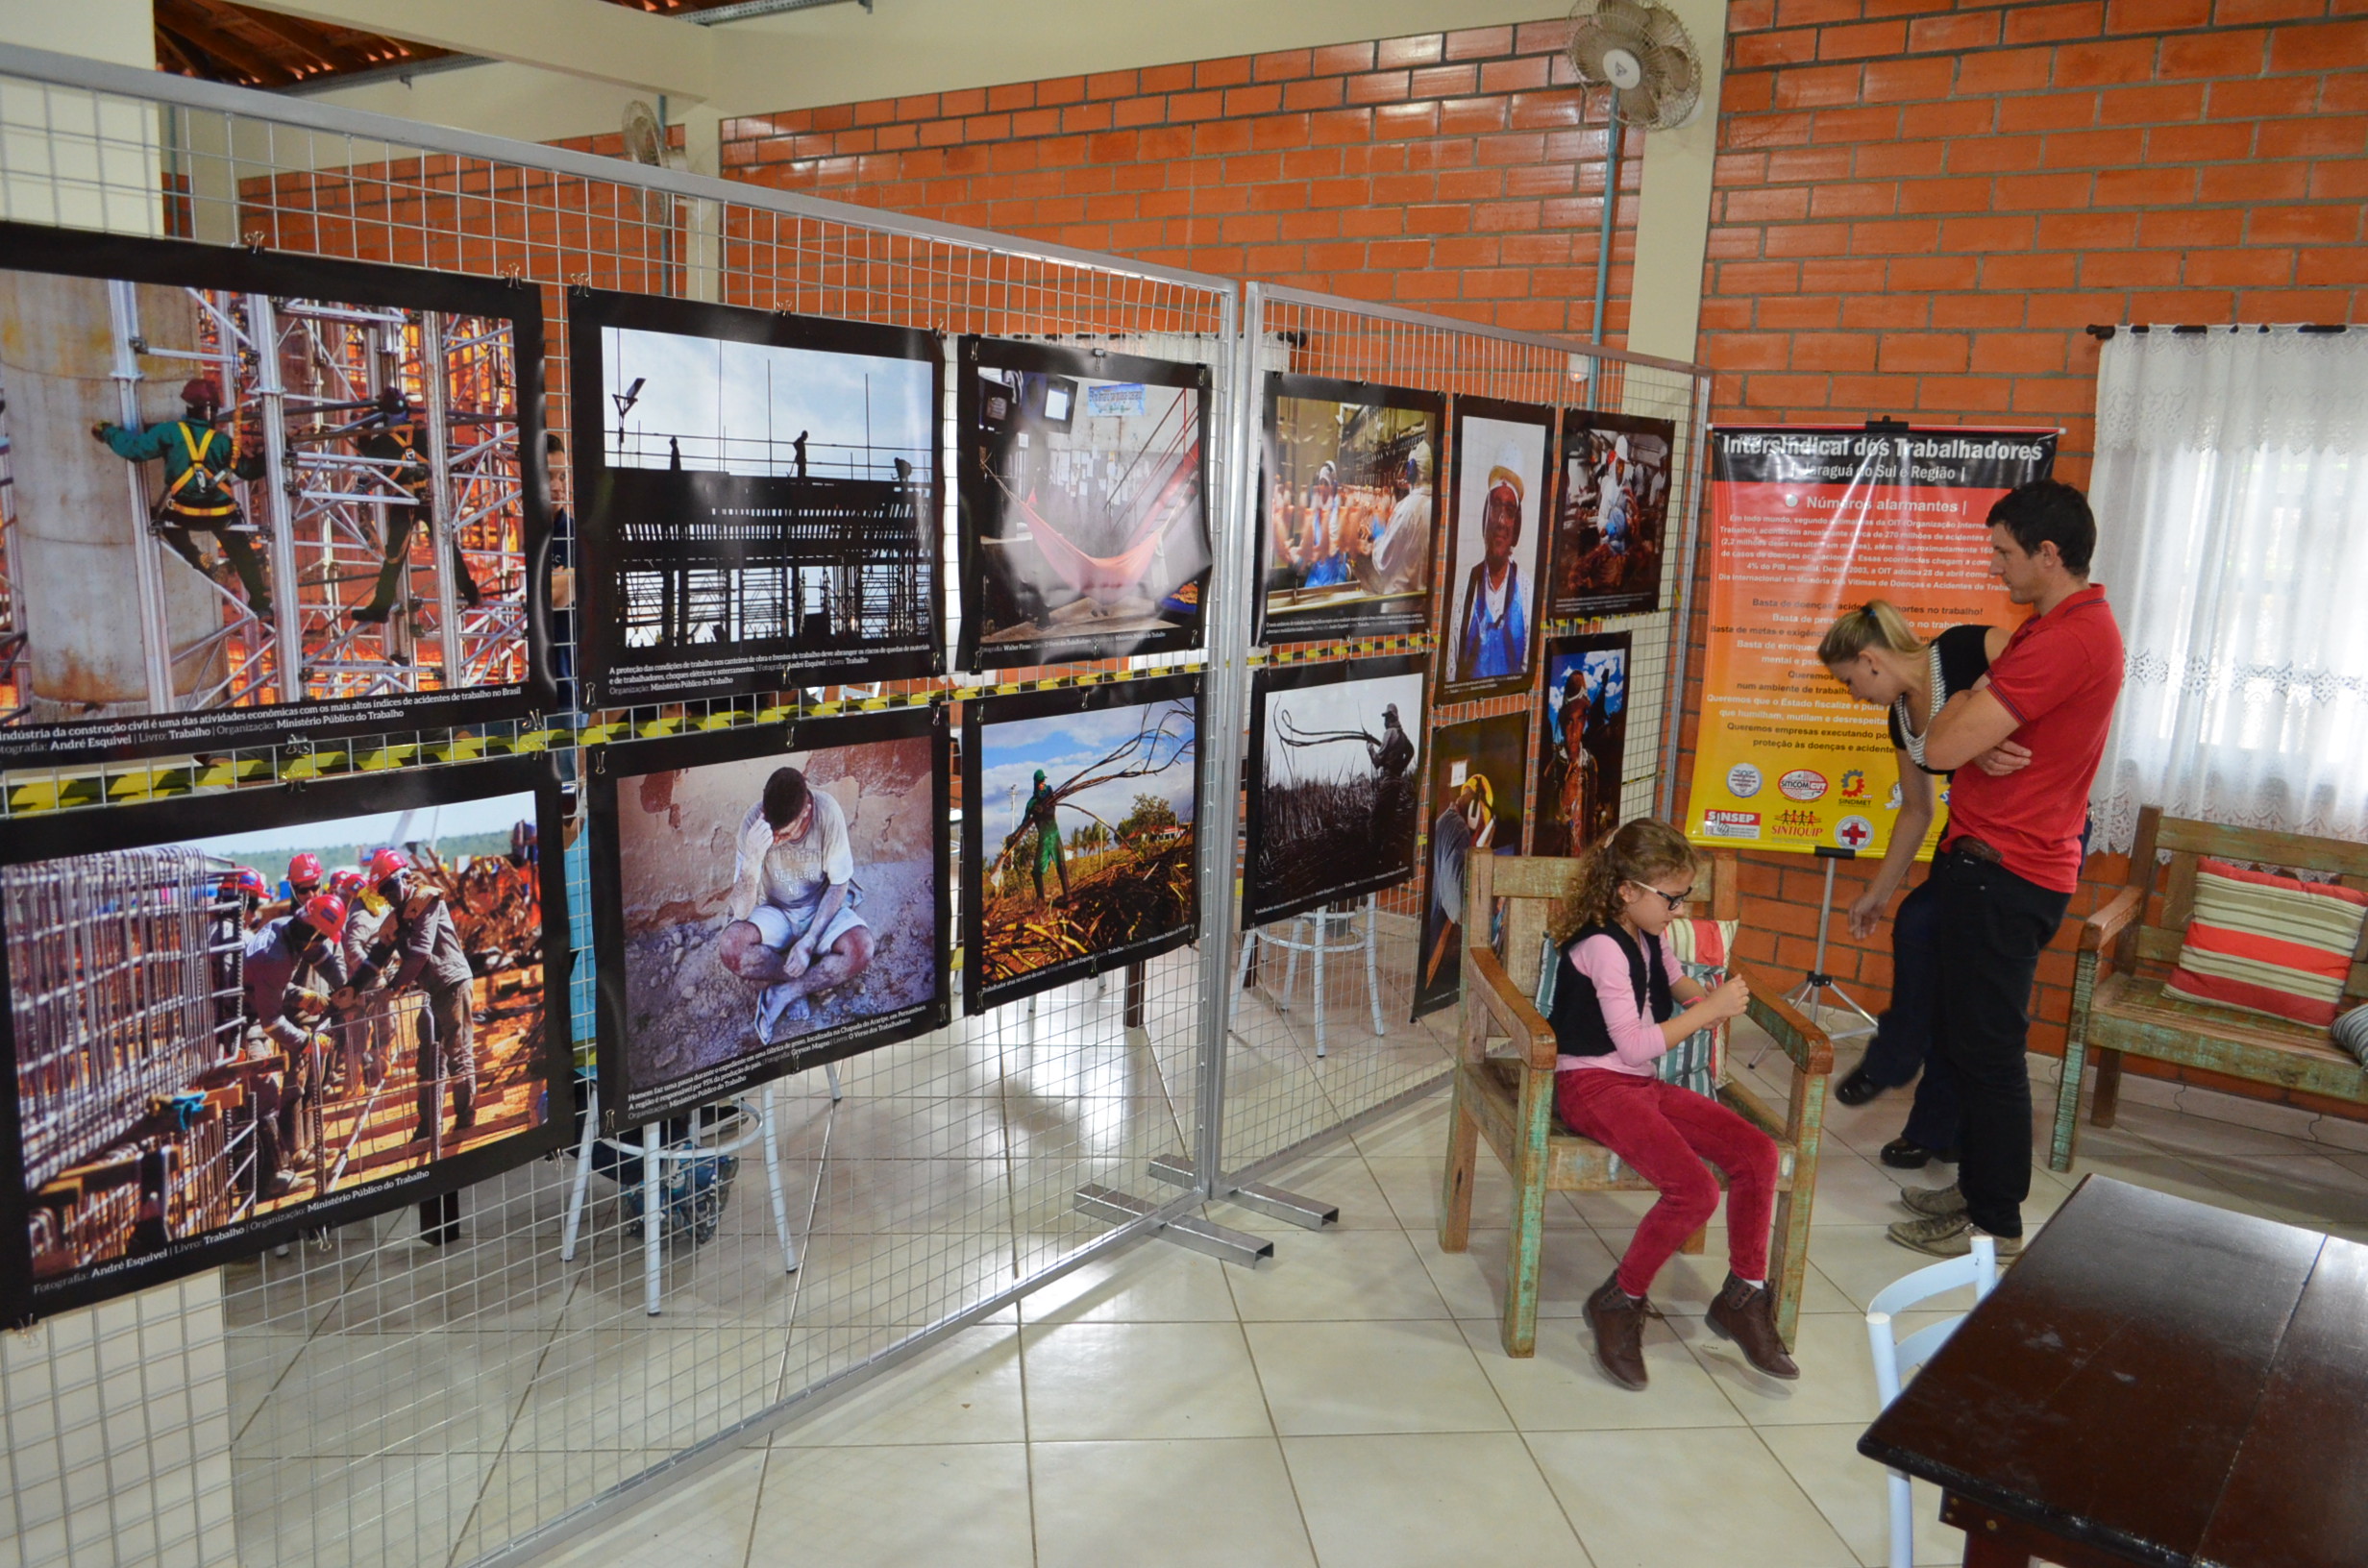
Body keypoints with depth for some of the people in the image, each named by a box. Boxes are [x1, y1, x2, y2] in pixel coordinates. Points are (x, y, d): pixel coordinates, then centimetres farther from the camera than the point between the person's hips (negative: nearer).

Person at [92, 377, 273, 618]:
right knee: (242, 555, 17)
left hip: (183, 513, -1)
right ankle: (260, 602, 14)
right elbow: (250, 469, 4)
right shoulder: (223, 441, -2)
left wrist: (108, 433, 13)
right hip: (222, 513, 1)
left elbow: (134, 448, -3)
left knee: (163, 518, 33)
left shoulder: (170, 432, -6)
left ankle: (195, 559, 21)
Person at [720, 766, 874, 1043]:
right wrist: (753, 859, -44)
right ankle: (803, 985, -8)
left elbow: (838, 885, -12)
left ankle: (781, 994, -14)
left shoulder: (828, 812, -25)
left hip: (822, 908, 0)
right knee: (732, 946, -31)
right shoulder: (753, 822, -24)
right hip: (775, 911, 0)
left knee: (860, 948, -30)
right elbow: (741, 912, -26)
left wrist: (808, 942, -21)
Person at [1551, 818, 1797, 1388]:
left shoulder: (1650, 937, 10)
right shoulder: (1602, 947, -18)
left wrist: (1701, 997, 10)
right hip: (1594, 1085, -9)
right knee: (1695, 1189, -26)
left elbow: (1672, 977, 33)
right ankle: (1619, 1302, -4)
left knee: (1757, 1152, -7)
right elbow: (1635, 1044, -20)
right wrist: (1709, 1011, -16)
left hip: (1644, 1084, 9)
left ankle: (1743, 1297, 7)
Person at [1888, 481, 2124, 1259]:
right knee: (1973, 1038, 18)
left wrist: (1972, 690, -6)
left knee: (1986, 1047, 0)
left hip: (2005, 872, -11)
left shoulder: (2067, 639, -22)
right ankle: (1980, 1187, 31)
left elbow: (1944, 747, -26)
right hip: (2003, 863, 11)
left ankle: (1995, 1222, 12)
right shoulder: (2080, 625, 14)